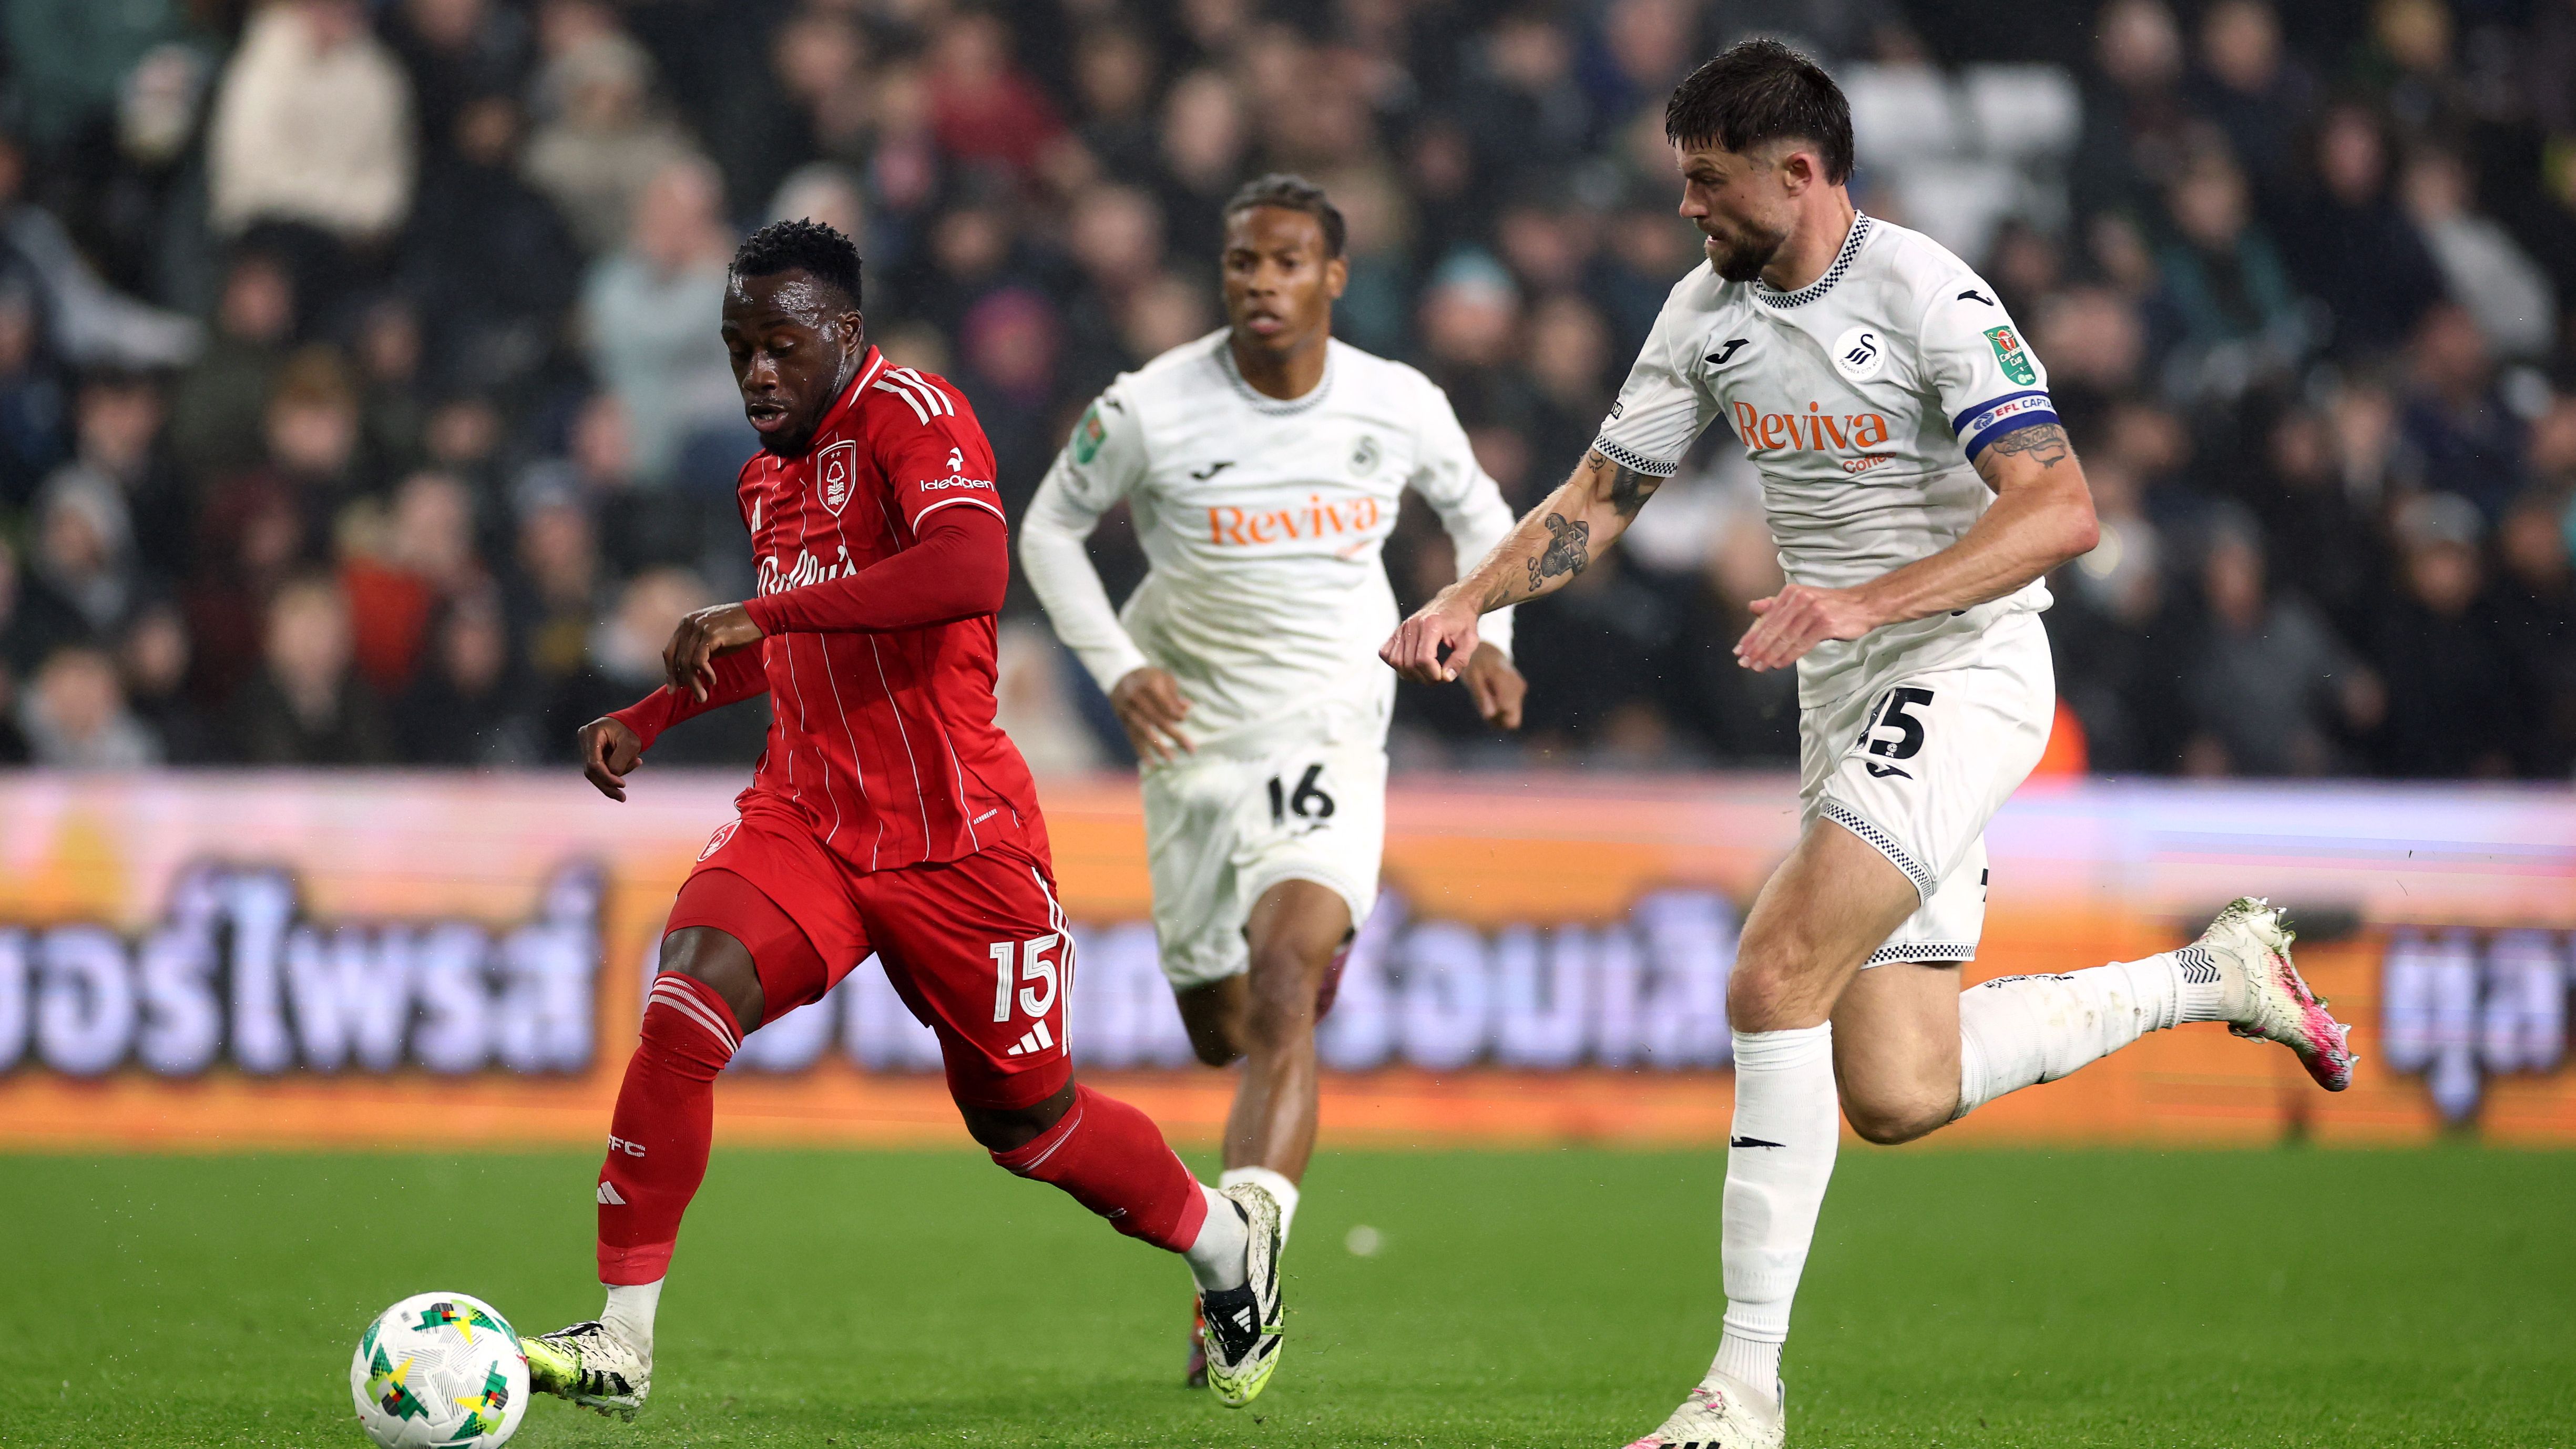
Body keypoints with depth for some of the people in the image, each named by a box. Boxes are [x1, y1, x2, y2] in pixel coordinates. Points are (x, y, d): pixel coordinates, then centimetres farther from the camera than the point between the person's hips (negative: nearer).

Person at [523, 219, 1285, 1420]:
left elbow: (972, 569, -34)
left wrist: (760, 614, -35)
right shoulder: (768, 475, 11)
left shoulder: (909, 416, -14)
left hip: (954, 840, -6)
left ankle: (1228, 1241, 38)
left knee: (1022, 1118, 8)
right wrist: (651, 717, 20)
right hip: (805, 819, 6)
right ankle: (621, 1342, -19)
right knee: (684, 1010, -21)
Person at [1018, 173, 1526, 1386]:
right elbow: (1050, 527, 5)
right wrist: (1116, 665, -7)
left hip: (1328, 732, -2)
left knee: (1282, 996, -23)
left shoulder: (1400, 406, -4)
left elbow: (1475, 507, 18)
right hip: (1195, 738, 2)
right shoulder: (1151, 409, -9)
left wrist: (1486, 637, 3)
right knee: (1220, 1032, 12)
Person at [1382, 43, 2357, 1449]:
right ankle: (2215, 974, 24)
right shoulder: (1709, 308, 6)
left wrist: (1867, 602, -35)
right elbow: (1601, 494, 15)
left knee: (1773, 978, -22)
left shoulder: (1927, 295, -17)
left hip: (1965, 666, -8)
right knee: (1895, 1095, 2)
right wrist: (1470, 598, -1)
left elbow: (2060, 510, -26)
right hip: (1843, 700, 8)